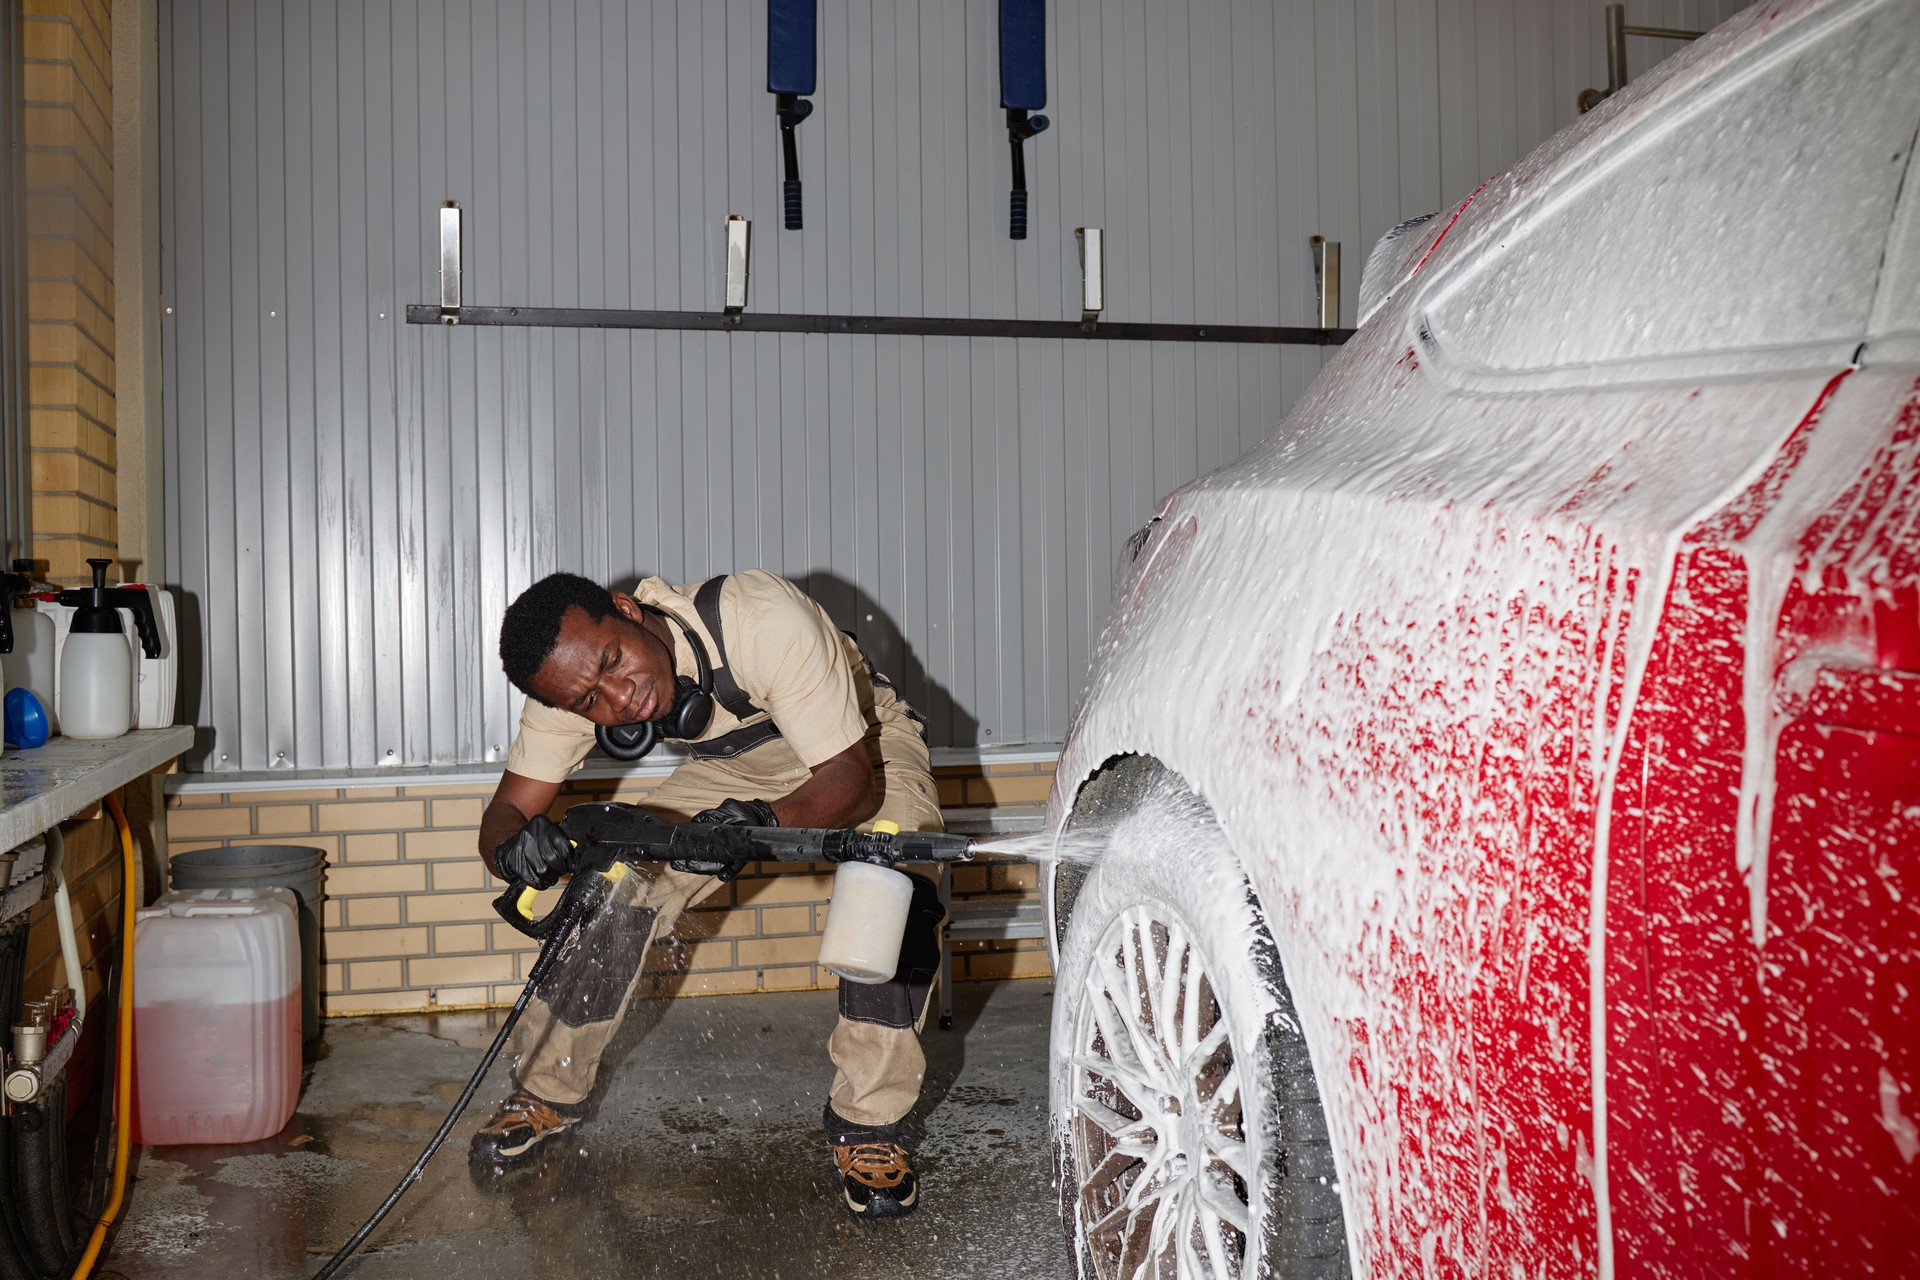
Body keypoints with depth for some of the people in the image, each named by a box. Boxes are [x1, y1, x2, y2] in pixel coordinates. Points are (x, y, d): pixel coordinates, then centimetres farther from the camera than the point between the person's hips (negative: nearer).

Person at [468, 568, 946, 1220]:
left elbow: (852, 781, -37)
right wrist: (512, 847, -43)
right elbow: (506, 810, -18)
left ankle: (869, 1119, -12)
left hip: (864, 745, -4)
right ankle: (549, 1093, 13)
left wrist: (765, 821, -56)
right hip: (729, 766, 4)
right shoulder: (576, 685, -24)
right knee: (619, 884, -12)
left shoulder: (764, 619, -40)